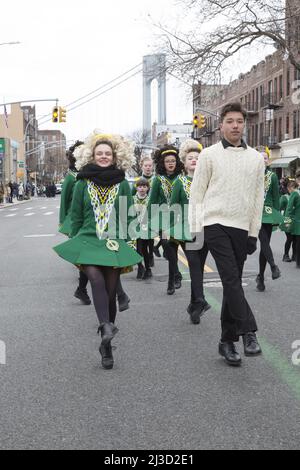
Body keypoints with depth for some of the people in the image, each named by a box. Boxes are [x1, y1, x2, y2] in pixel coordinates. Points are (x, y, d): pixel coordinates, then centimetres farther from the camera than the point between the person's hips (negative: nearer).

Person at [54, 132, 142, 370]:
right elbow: (76, 217, 10)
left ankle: (106, 344, 13)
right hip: (88, 242, 0)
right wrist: (75, 245, 6)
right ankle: (106, 326, -38)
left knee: (110, 293, 1)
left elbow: (129, 218, 8)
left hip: (115, 244, 1)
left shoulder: (123, 184, 8)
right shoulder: (83, 183, 7)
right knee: (96, 279, -29)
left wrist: (128, 247, 2)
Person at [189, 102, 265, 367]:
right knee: (232, 280, -14)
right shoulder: (210, 155, 2)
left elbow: (258, 197, 12)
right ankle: (248, 332, -11)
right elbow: (197, 193, 2)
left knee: (233, 283, 6)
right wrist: (195, 229, -2)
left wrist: (254, 232, 8)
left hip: (242, 228, 3)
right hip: (216, 224, -3)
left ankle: (228, 341, 13)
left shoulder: (256, 158, 10)